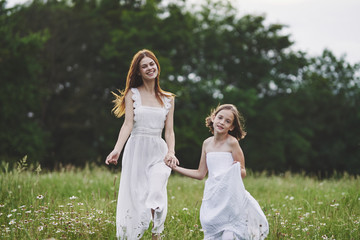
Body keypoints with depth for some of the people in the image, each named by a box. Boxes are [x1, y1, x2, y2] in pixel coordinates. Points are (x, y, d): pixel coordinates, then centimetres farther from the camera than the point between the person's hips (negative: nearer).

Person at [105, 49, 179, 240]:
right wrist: (117, 149, -20)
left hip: (158, 152, 1)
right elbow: (128, 124, -5)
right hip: (136, 150, -1)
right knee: (133, 198, -2)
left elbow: (169, 130, 9)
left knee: (156, 193, -20)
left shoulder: (168, 99, 12)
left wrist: (171, 152, -9)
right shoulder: (132, 94, 5)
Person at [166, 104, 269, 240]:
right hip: (211, 196, 5)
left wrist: (238, 170, -25)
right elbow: (200, 174, 18)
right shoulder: (207, 144, 10)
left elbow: (243, 173, -2)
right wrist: (175, 168, 18)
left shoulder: (232, 143, -5)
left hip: (229, 197, -5)